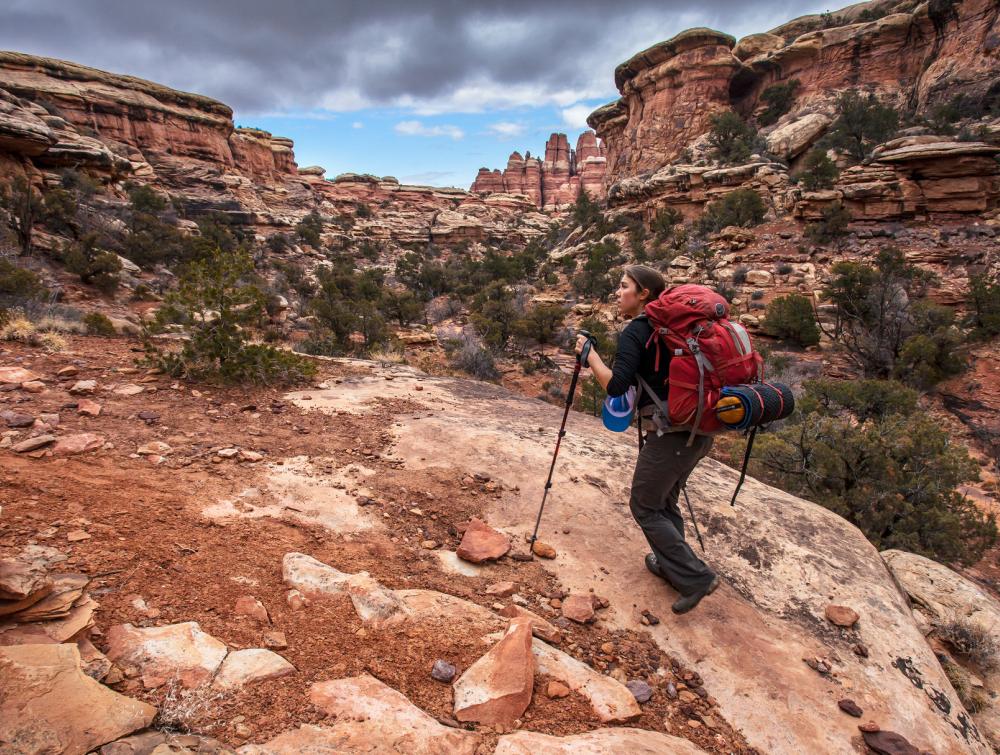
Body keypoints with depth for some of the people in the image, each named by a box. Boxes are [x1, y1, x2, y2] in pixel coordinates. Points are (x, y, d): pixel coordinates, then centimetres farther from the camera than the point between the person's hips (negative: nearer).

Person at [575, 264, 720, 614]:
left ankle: (695, 577, 9)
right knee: (665, 500, 24)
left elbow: (616, 385, -22)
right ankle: (669, 564, 36)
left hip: (669, 433, -8)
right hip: (700, 430, 9)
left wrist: (589, 354, -9)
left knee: (645, 507, 8)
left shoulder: (634, 332, -11)